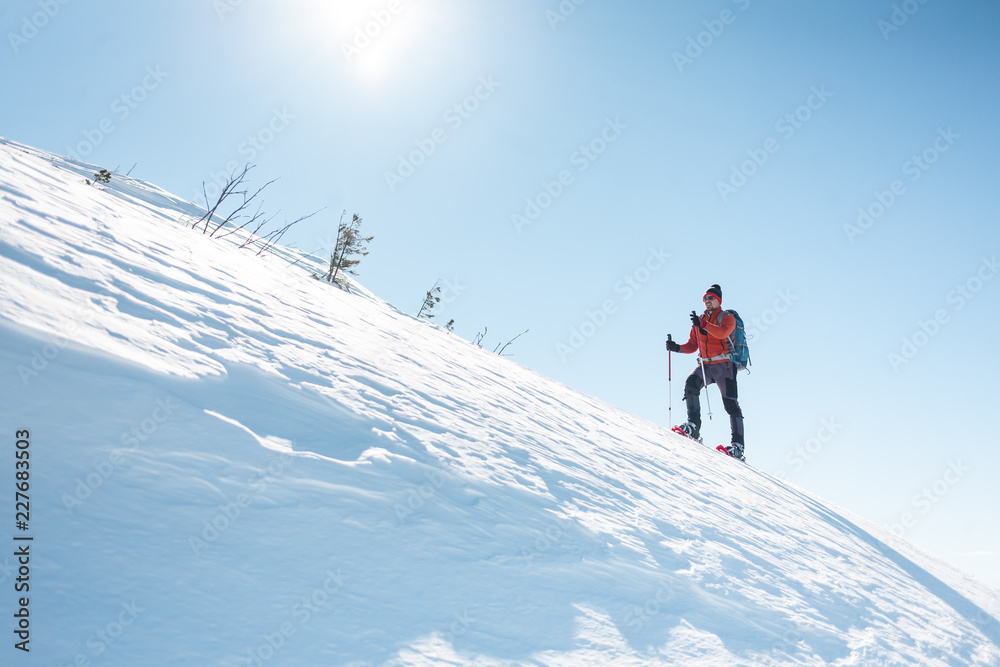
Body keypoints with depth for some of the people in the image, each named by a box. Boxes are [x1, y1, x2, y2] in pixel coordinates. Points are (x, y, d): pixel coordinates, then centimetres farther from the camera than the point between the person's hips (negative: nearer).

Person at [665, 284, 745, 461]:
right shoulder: (699, 321, 19)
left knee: (731, 404, -7)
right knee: (690, 384, -25)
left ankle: (738, 445, -7)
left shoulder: (727, 318, 3)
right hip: (705, 365, 4)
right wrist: (677, 348, -4)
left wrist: (703, 325, -34)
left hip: (724, 365, -4)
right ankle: (694, 427, -27)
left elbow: (723, 333, -21)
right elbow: (692, 346, 16)